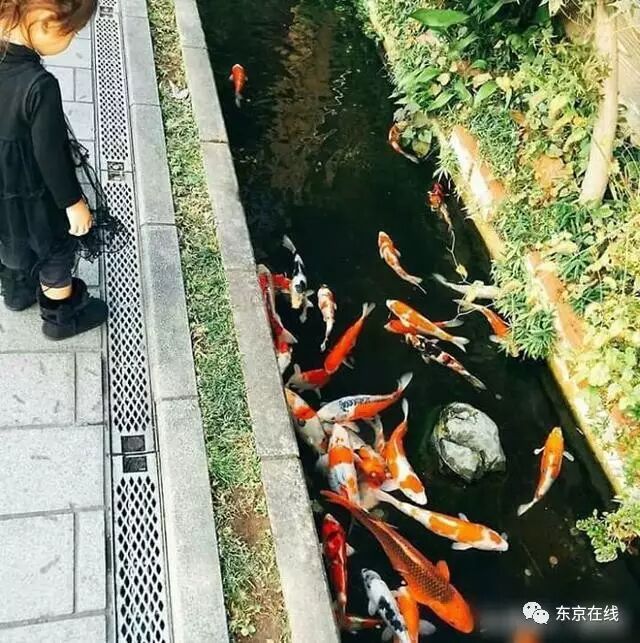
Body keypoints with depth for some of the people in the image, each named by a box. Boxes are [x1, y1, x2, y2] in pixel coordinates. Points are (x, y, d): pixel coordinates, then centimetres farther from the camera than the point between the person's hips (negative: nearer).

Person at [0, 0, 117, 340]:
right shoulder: (40, 86, -35)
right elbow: (50, 155, -26)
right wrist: (74, 202, -11)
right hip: (34, 196, -7)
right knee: (57, 253, 19)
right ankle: (62, 318, 41)